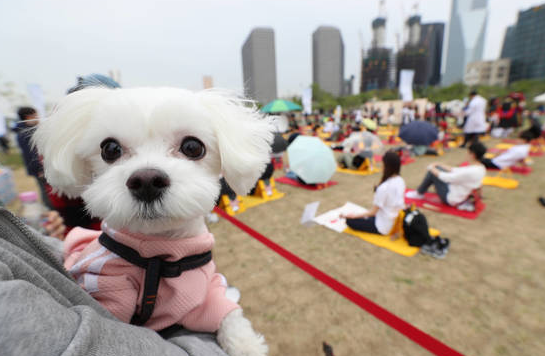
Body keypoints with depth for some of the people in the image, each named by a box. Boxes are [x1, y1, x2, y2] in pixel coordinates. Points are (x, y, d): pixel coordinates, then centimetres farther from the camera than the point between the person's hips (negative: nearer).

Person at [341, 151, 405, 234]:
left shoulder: (383, 188, -29)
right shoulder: (401, 181, -6)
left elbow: (373, 212, -20)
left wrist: (354, 216, -12)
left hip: (385, 227, -8)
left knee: (350, 221, 0)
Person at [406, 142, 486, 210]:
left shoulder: (470, 172, -30)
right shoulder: (481, 168, -2)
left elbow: (446, 178, -23)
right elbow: (458, 171, 9)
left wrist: (433, 169, -7)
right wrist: (440, 166, 8)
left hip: (451, 199, -9)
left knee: (432, 172, -6)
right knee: (437, 168, 11)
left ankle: (419, 193, 10)